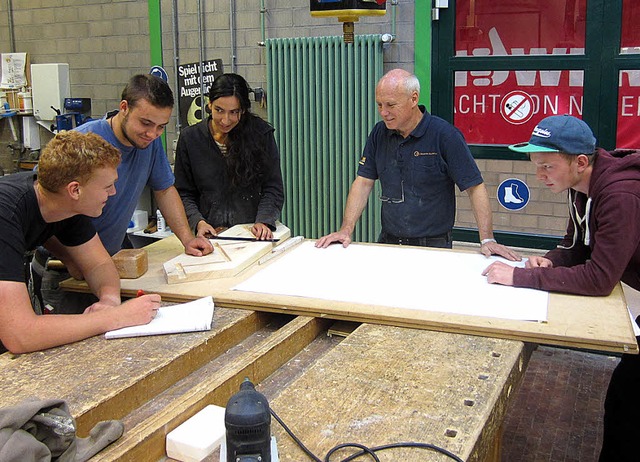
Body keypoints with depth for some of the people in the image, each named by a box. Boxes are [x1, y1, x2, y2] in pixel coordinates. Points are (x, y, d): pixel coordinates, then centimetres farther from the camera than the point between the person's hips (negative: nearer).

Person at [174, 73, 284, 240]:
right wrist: (198, 222, -8)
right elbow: (183, 194, 9)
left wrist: (264, 221, -12)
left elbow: (273, 188, 3)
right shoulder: (189, 138, 5)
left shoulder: (261, 133, 2)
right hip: (210, 235, 2)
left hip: (253, 233, -1)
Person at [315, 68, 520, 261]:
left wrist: (487, 240, -19)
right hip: (388, 242, 4)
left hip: (433, 244, -4)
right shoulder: (379, 133, 3)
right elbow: (364, 182, 4)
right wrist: (346, 230, -5)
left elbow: (474, 187, -12)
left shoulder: (445, 135, -11)